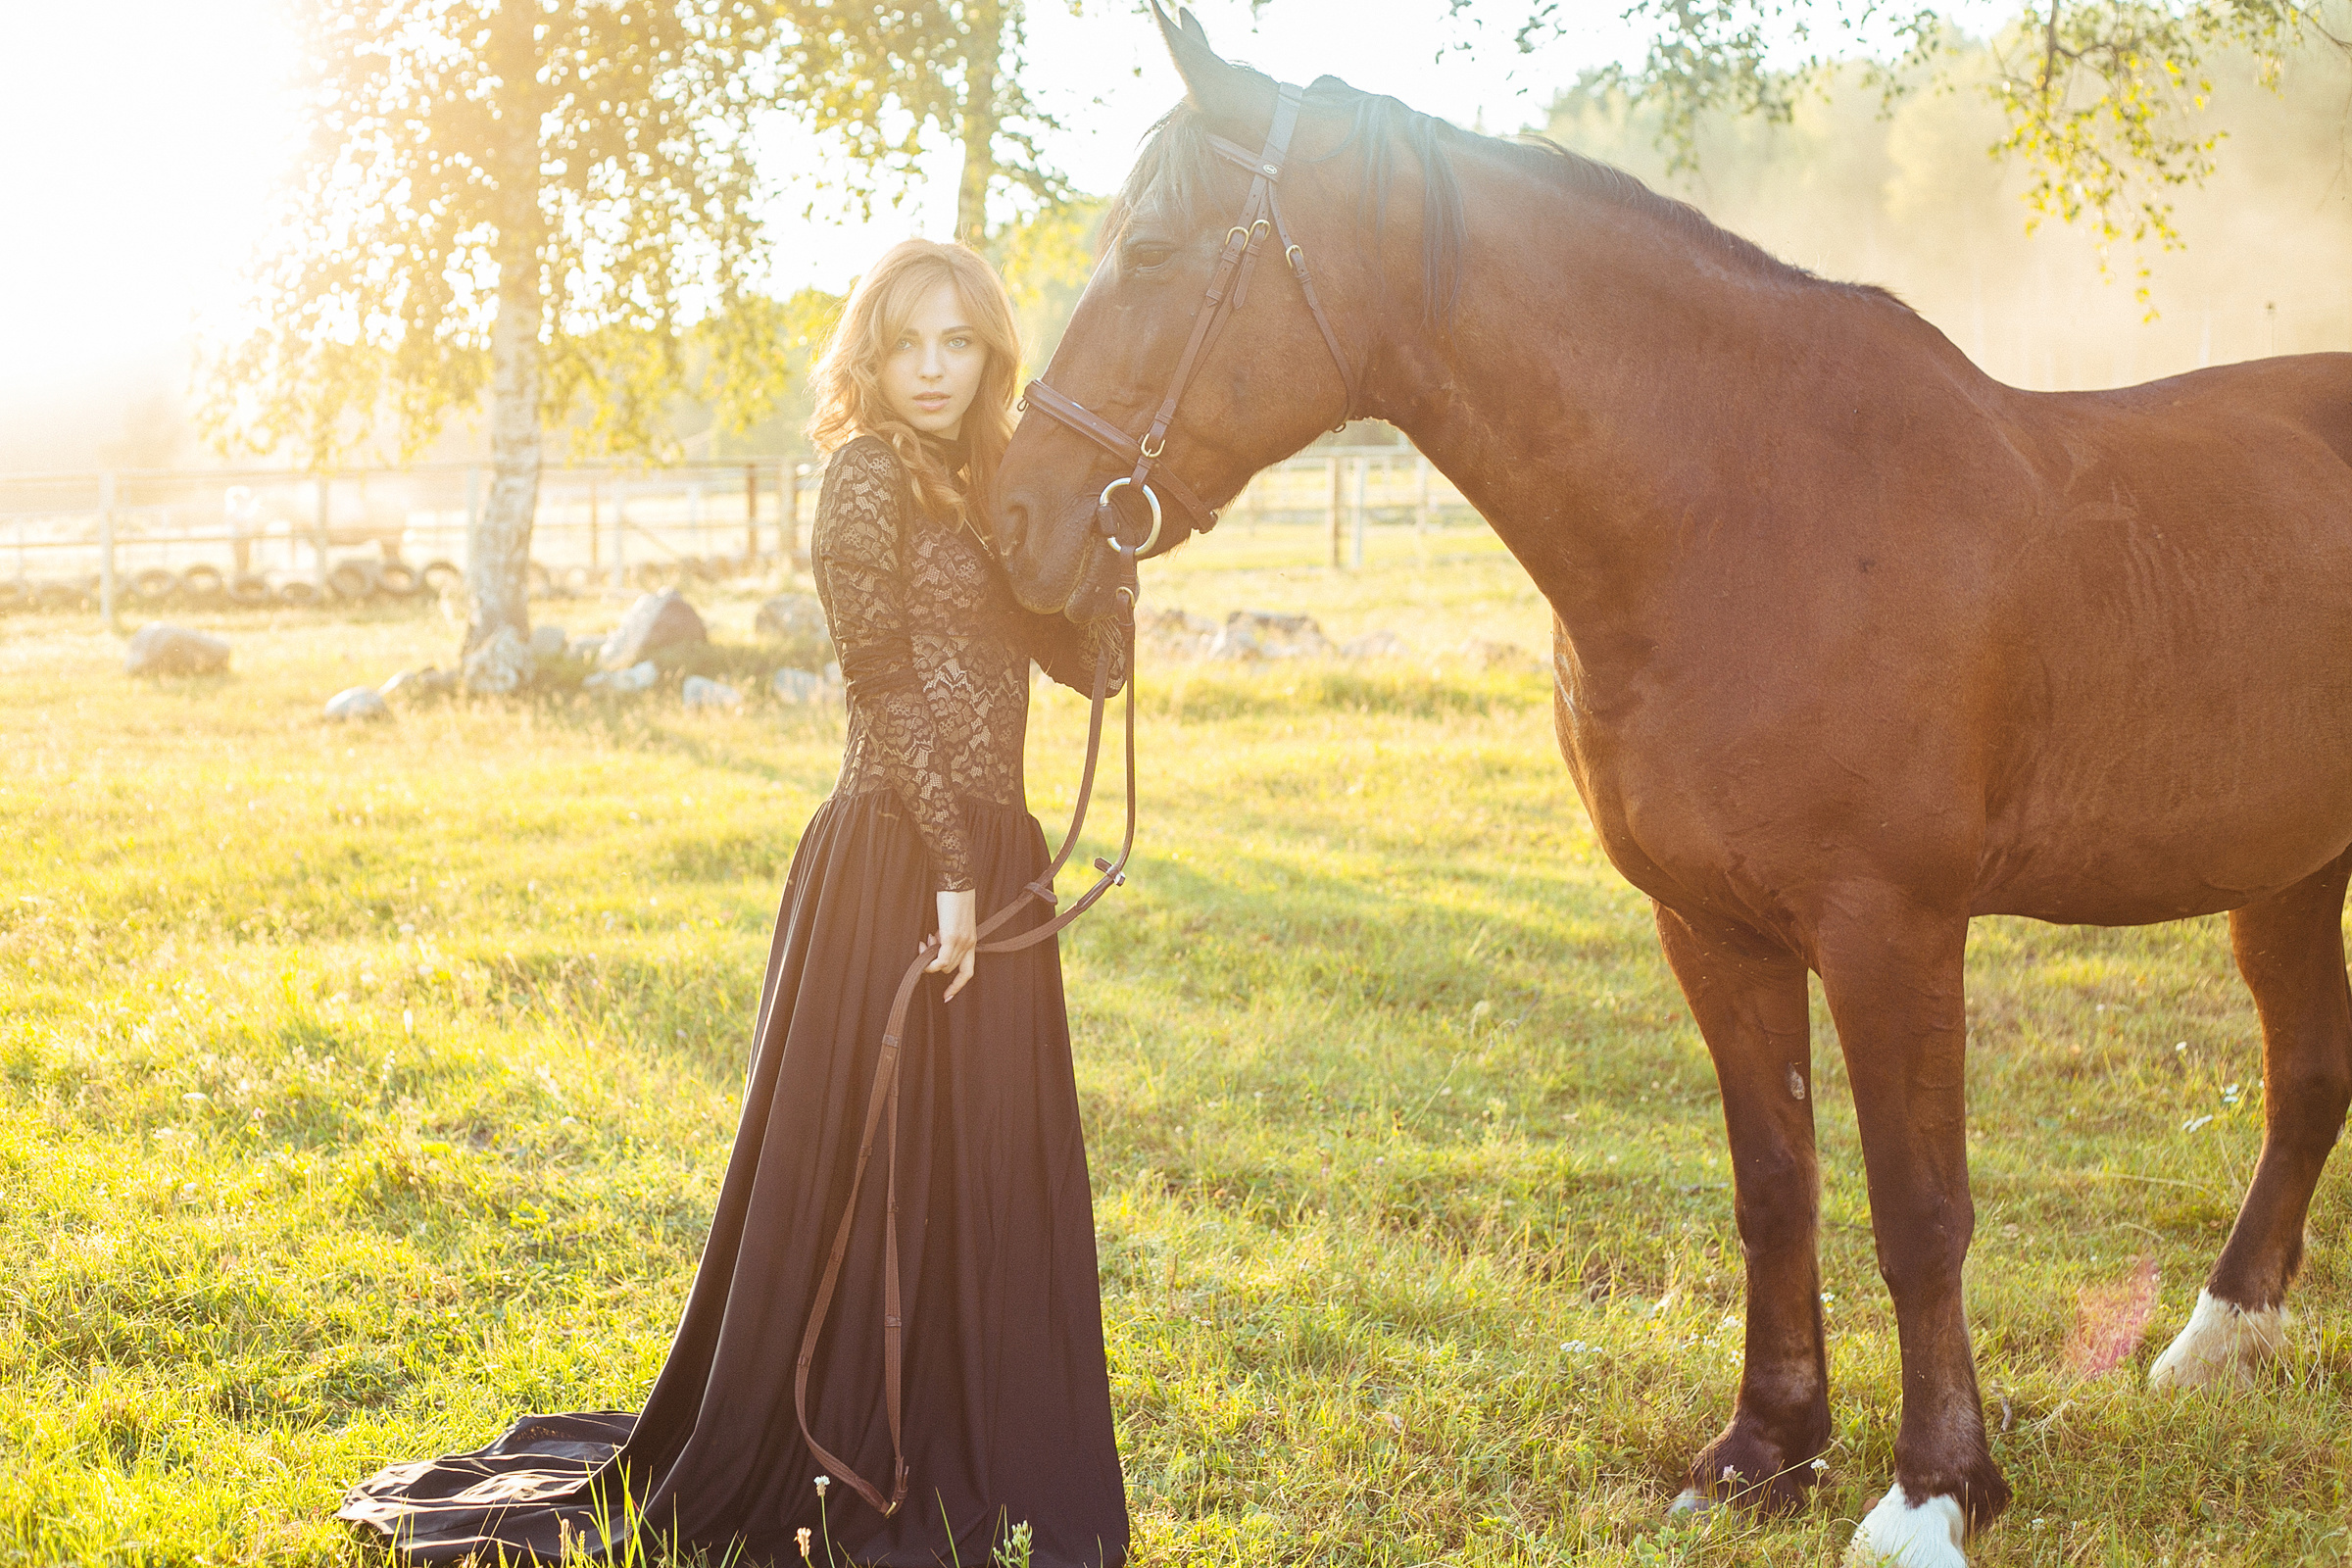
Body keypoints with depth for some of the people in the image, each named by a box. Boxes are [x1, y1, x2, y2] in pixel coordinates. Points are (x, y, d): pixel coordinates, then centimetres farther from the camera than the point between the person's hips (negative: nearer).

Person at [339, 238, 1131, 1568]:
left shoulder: (985, 490, 15)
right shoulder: (871, 474, -8)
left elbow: (1092, 659, 11)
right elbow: (886, 679, -14)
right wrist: (947, 871, -17)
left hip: (986, 863, 8)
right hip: (896, 861, -8)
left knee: (990, 1178, 14)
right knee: (872, 1171, 0)